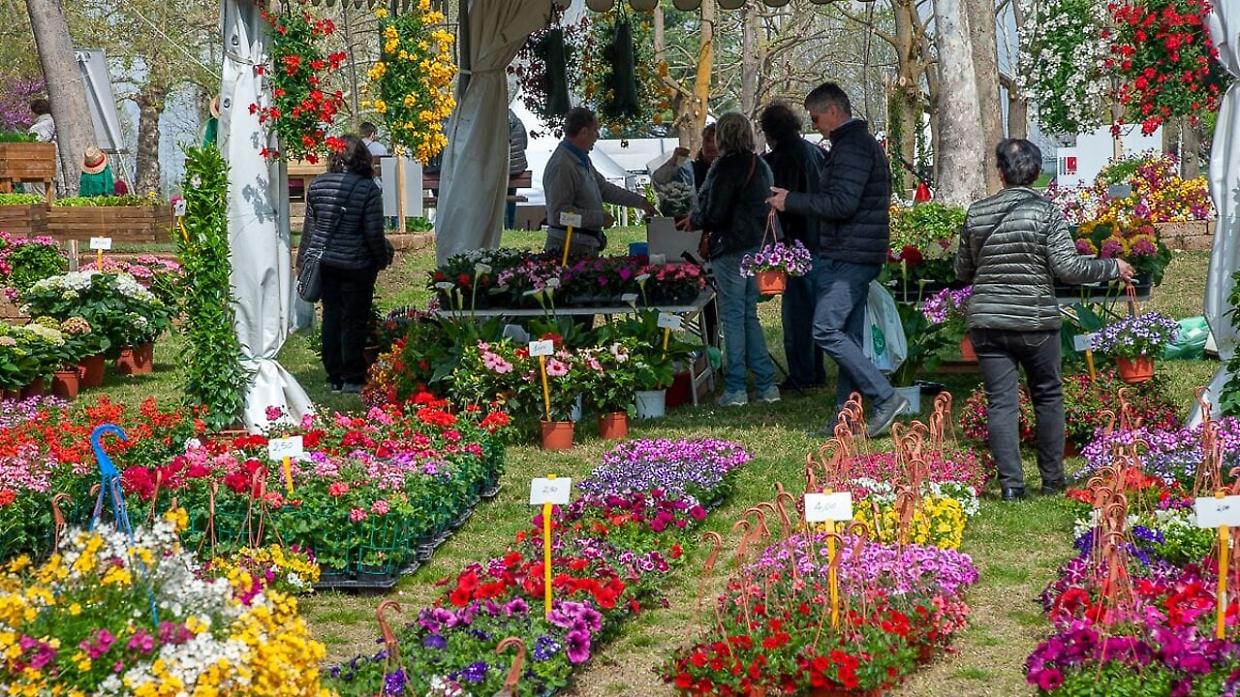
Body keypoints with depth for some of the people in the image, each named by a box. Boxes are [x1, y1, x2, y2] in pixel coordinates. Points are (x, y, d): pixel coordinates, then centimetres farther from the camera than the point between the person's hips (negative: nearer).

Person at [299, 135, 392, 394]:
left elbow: (310, 226, 7)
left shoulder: (318, 185, 1)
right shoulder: (368, 189, -13)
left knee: (331, 316, 13)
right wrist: (383, 259, 4)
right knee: (355, 319, 4)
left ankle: (334, 378, 17)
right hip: (356, 264, -4)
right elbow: (374, 233, -12)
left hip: (324, 262, 4)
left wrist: (304, 258, 17)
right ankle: (352, 379, 8)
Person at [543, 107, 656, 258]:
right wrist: (600, 218, -18)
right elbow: (559, 212, -24)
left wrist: (640, 201, 23)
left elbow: (604, 188, 24)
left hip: (587, 244, 10)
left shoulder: (582, 160, 14)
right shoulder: (562, 166, -20)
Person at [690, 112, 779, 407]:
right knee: (749, 314, 15)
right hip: (758, 245, 8)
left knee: (733, 316, -2)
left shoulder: (726, 166, -14)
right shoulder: (760, 166, 11)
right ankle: (766, 385, 14)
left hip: (732, 248, -8)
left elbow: (714, 214, -17)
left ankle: (735, 388, 1)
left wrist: (694, 220, 5)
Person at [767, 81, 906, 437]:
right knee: (849, 336, 10)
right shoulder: (863, 142, 20)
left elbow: (842, 204, -22)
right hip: (858, 256, 11)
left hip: (849, 257, -11)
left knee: (826, 330, -13)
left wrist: (791, 201, -12)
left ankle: (886, 398, -13)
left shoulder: (851, 147, -14)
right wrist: (795, 201, 19)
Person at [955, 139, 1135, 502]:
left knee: (1001, 402, 4)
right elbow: (1068, 267, -13)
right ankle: (1052, 479, 20)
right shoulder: (1045, 211, -8)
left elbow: (963, 272, 12)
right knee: (1048, 397, 14)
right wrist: (1112, 267, 1)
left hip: (986, 323, 2)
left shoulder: (976, 213, 3)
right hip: (1035, 322, -2)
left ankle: (1010, 484, 0)